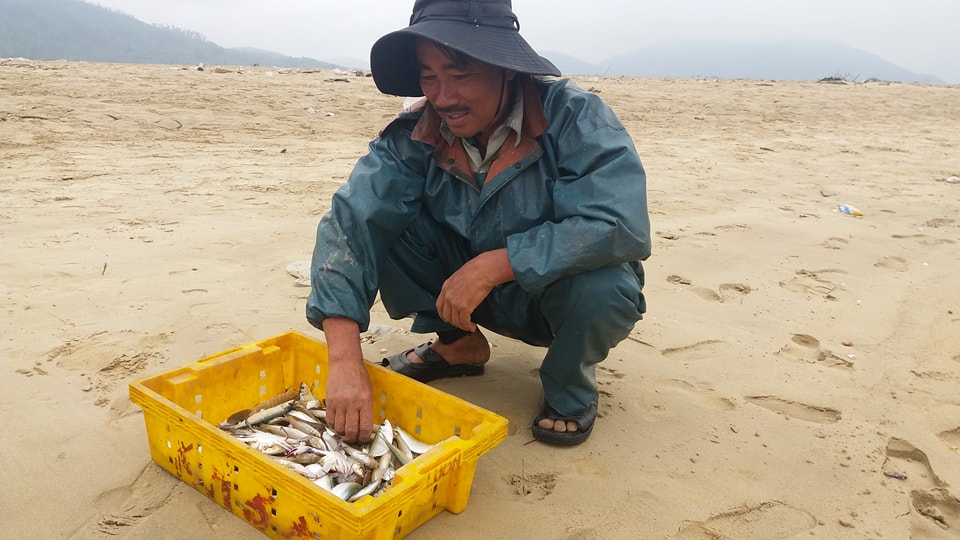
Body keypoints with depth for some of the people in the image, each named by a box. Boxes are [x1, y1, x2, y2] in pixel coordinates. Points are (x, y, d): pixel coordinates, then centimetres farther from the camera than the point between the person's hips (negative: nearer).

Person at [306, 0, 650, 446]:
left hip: (558, 289, -2)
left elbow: (621, 225, -35)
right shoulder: (414, 137, -15)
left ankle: (570, 382, -1)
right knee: (383, 219, -17)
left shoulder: (575, 118, -24)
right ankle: (458, 345, 5)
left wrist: (491, 265, -37)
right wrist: (345, 361, -38)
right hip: (464, 292, 3)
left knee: (604, 285, -36)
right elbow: (351, 223, -26)